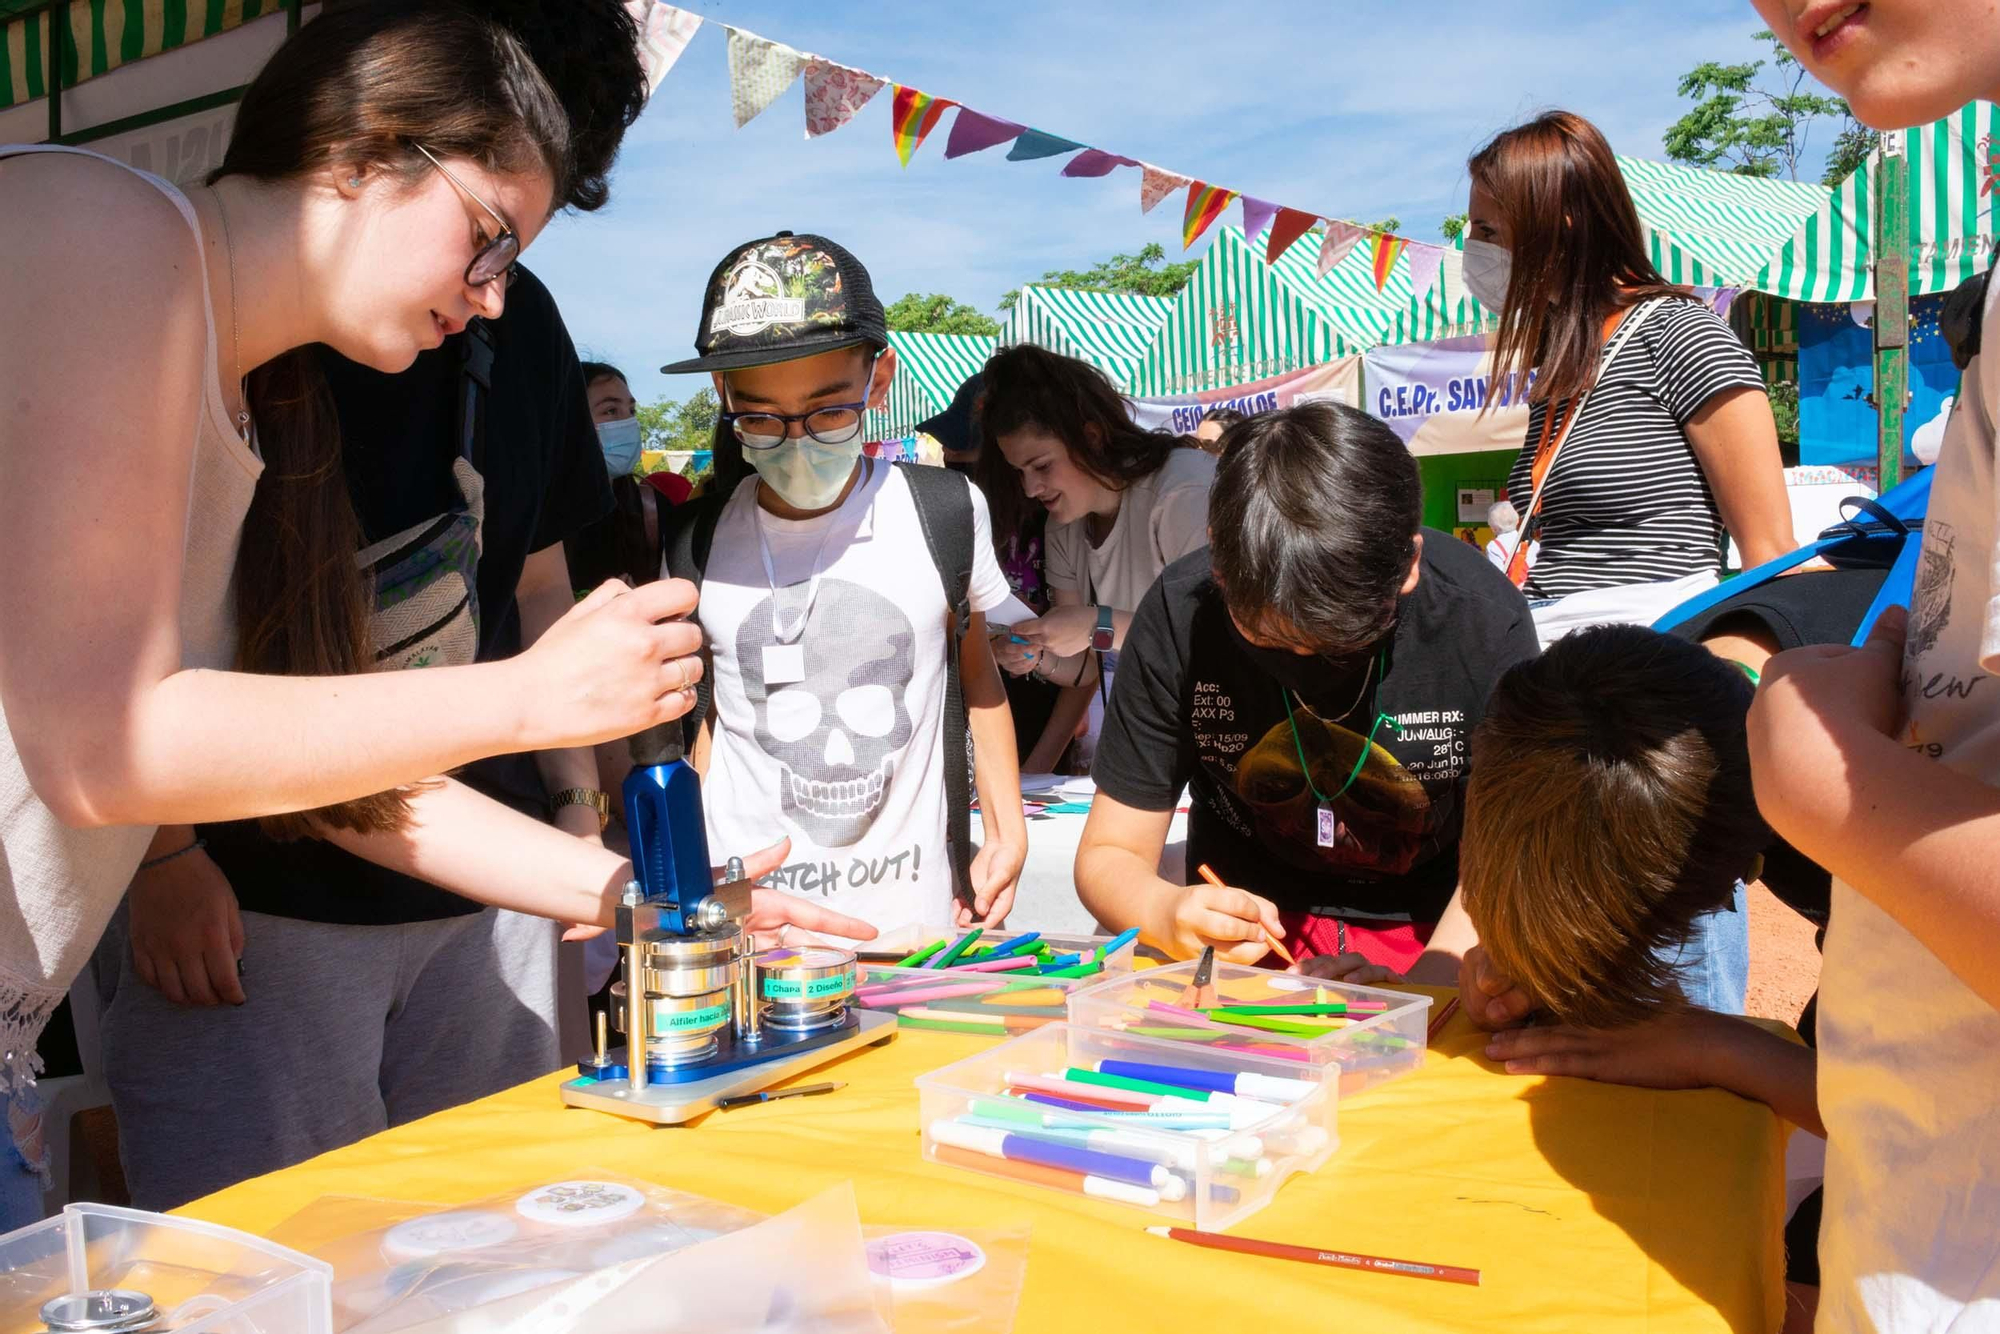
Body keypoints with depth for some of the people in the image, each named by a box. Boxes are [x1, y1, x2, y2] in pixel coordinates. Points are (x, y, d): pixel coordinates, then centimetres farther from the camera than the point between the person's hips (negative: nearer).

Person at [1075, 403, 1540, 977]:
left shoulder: (1486, 621, -18)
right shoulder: (1180, 613, -16)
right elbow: (1108, 856, -9)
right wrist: (1170, 915, -32)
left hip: (1425, 934, -1)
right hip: (1242, 923, 2)